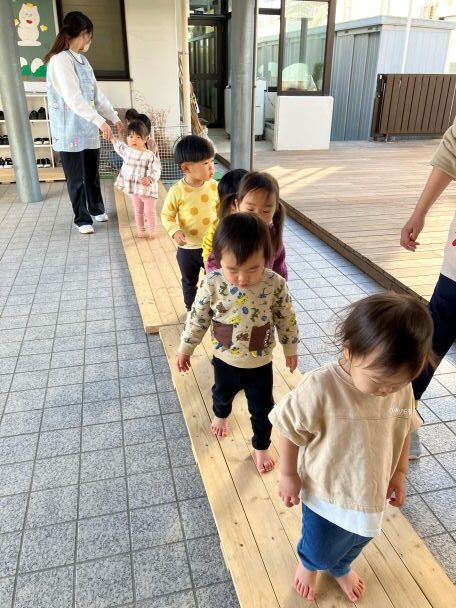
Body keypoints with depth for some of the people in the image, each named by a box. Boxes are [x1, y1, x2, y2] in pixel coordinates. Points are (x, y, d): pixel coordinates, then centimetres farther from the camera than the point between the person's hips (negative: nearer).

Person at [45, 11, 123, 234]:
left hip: (89, 129, 8)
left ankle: (96, 209, 36)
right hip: (70, 131, -7)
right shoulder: (61, 60, -15)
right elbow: (73, 99, -24)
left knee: (92, 173, 17)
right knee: (76, 178, 3)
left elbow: (97, 95, 16)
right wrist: (100, 121, -29)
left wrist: (115, 118, 10)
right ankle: (82, 218, 16)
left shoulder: (82, 60, 13)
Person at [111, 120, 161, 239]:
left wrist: (149, 179, -38)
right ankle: (140, 230, 29)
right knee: (138, 211, 16)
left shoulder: (150, 156, -18)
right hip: (134, 189, 6)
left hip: (147, 190, -6)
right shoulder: (127, 150, 3)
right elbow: (119, 146, 26)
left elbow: (155, 171, -21)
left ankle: (152, 231, 17)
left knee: (150, 212, 3)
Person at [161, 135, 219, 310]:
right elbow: (167, 214, -8)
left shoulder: (213, 186, -9)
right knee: (189, 282, 19)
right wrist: (175, 231, -25)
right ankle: (191, 310, 41)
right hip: (188, 248, -2)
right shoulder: (177, 191, -18)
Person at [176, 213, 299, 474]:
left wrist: (291, 348, 4)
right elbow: (197, 318, -9)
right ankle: (220, 415, 66)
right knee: (223, 393, 31)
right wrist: (186, 348, 0)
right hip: (225, 360, 1)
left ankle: (261, 447, 46)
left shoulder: (276, 284, -24)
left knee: (262, 409, 18)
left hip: (260, 363, -1)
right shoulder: (212, 284, -24)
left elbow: (286, 318, -8)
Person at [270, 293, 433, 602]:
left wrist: (400, 473, 7)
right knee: (320, 553, 22)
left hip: (371, 493, 5)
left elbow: (404, 431, 1)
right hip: (327, 493, -4)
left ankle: (341, 567, 68)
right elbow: (291, 432, -21)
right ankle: (307, 564, 60)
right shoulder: (320, 388, -35)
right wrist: (289, 475, -11)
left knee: (356, 543, 32)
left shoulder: (402, 389, -17)